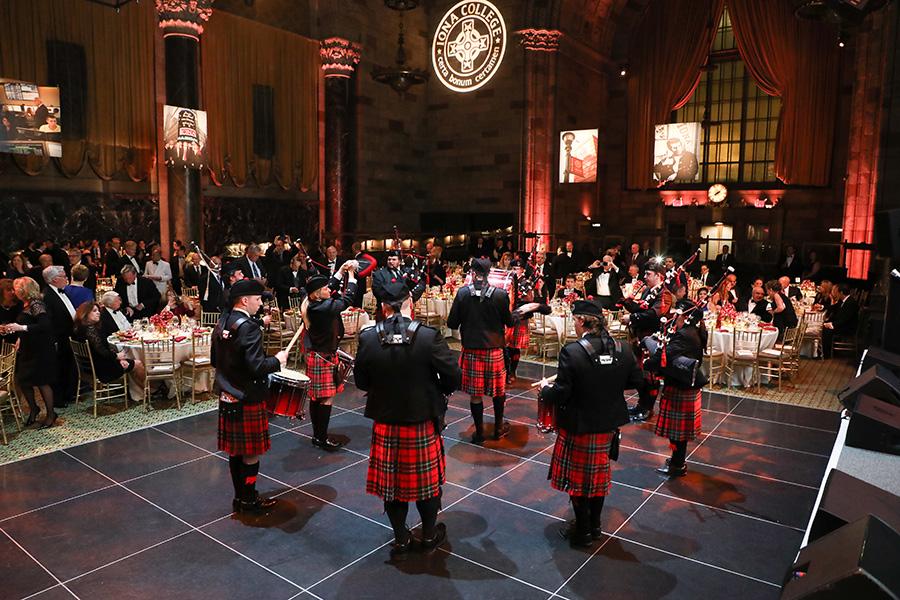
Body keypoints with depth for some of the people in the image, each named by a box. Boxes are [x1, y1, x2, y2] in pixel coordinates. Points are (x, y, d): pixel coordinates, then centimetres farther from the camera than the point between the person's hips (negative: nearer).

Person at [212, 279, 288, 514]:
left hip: (227, 398, 9)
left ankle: (240, 497, 28)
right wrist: (277, 360, -10)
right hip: (247, 400, -9)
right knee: (251, 454, 5)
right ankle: (249, 501, 16)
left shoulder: (221, 324, 7)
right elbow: (256, 366, -26)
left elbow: (214, 360, 15)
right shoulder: (249, 327, -21)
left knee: (236, 452, 17)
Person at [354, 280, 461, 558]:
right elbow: (453, 378, -13)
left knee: (391, 481, 17)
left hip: (385, 424, 2)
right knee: (426, 479, 18)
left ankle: (401, 539, 32)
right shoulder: (429, 337, -18)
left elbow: (361, 382, -1)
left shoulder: (367, 339, -12)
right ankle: (430, 534, 36)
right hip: (422, 423, -1)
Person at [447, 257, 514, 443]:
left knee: (475, 393, 10)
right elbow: (510, 323, 0)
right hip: (494, 349, 0)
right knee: (498, 389, 19)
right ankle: (498, 427, 32)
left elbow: (451, 323, -6)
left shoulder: (463, 293, -9)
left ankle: (479, 432, 18)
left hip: (471, 349, 0)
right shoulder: (500, 294, -10)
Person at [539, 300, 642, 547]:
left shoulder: (572, 352, -26)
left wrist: (545, 388, -4)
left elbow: (560, 394, -24)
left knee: (577, 477, 14)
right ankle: (595, 525, 37)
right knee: (598, 474, 23)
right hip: (608, 424, 6)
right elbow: (636, 380, 2)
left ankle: (583, 531, 25)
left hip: (579, 426, -5)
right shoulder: (623, 350, -9)